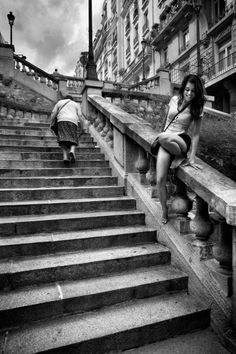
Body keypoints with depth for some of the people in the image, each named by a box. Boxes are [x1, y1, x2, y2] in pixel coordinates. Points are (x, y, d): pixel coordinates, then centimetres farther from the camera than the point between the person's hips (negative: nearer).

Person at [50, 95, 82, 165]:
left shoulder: (59, 102, 28)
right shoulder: (76, 104, 27)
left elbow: (53, 113, 18)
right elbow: (79, 115, 13)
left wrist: (51, 122, 23)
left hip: (62, 120, 0)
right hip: (73, 121, 0)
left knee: (63, 139, -10)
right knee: (73, 139, -2)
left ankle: (65, 156, -29)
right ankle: (72, 151, -32)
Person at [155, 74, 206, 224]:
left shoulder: (197, 108, -4)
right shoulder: (174, 99, 5)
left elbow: (196, 134, -8)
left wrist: (192, 157, -14)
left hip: (180, 140, -3)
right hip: (165, 144, 4)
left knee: (164, 138, -41)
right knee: (160, 180, -11)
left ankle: (182, 157, -11)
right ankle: (164, 211, 9)